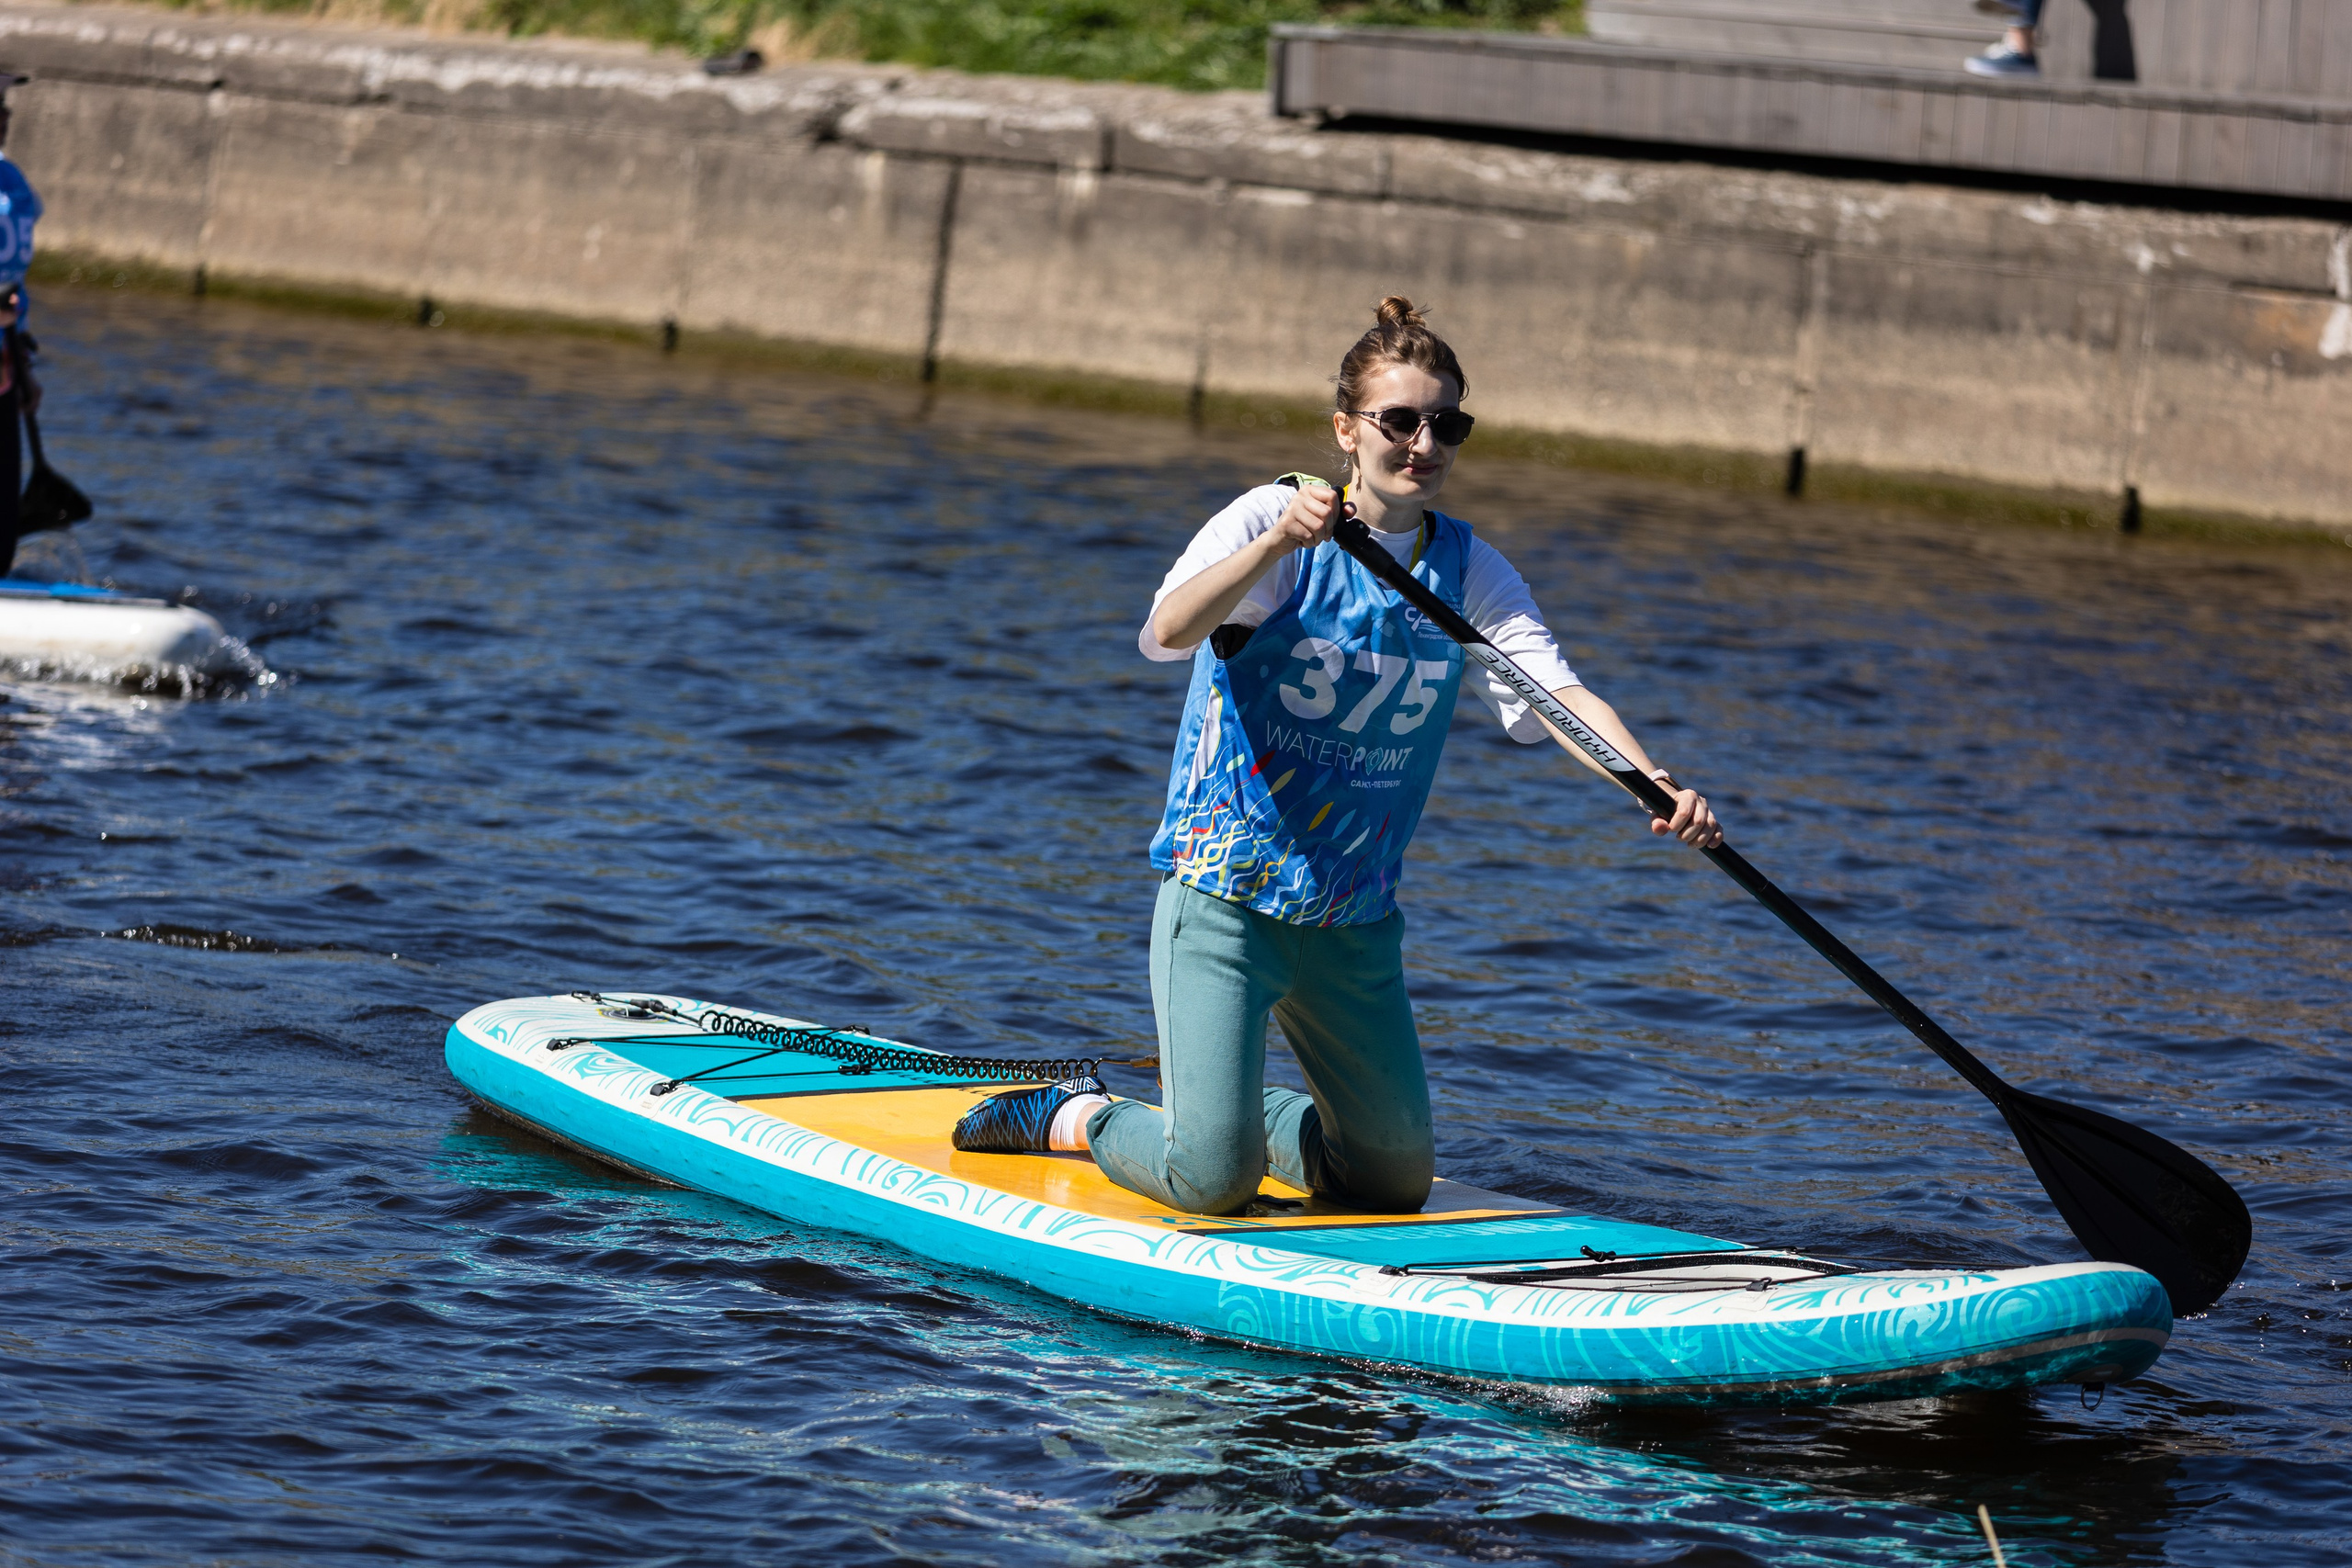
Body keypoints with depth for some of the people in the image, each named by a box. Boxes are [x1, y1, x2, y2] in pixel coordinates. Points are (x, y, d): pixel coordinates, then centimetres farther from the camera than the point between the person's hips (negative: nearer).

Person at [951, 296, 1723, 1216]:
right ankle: (1072, 1116, 15)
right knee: (1213, 1182, -15)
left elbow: (1560, 690, -10)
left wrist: (1653, 783, -29)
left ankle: (1239, 1114, 36)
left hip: (1356, 923, 6)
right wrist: (1280, 540, -45)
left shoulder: (1468, 569, 2)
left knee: (1399, 1180, 11)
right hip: (1226, 897, -6)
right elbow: (1166, 633, -29)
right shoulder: (1272, 521, -12)